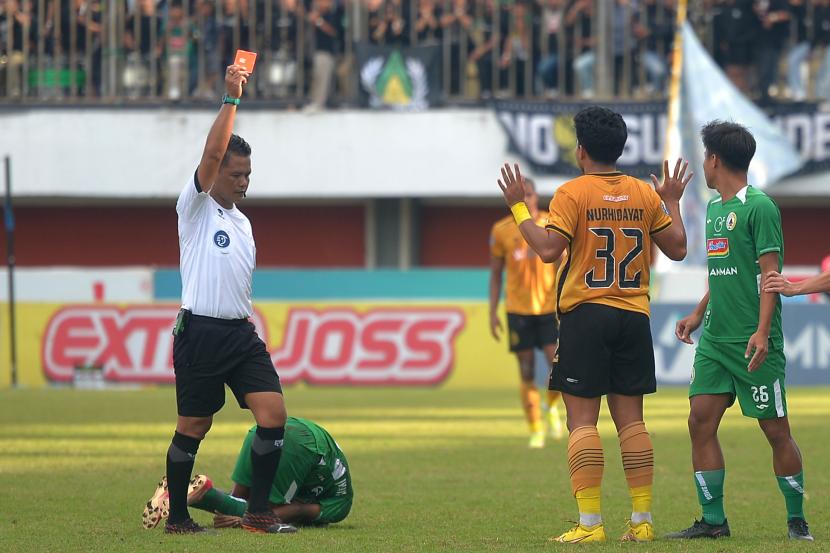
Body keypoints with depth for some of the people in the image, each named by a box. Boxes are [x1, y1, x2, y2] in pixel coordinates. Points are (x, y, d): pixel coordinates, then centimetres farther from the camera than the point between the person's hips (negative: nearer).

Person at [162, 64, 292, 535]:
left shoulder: (243, 222, 20)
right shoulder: (197, 208, 0)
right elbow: (212, 152, -16)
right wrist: (232, 99, -21)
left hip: (242, 333, 6)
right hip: (201, 333, -6)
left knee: (274, 413, -9)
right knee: (193, 428, 0)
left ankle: (258, 513, -4)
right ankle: (177, 516, 13)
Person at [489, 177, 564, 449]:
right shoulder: (501, 230, 1)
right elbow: (495, 274, 7)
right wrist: (493, 313, 3)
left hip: (549, 307, 0)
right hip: (518, 311, 0)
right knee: (526, 373, 0)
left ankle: (552, 407, 17)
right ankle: (536, 431, 9)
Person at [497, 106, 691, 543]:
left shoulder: (572, 194, -7)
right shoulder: (645, 195, 7)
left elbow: (549, 249, -15)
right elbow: (677, 248, 12)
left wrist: (518, 207, -3)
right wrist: (673, 202, 27)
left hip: (584, 314, -4)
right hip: (633, 316, 4)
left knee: (582, 420, -3)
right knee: (631, 420, 8)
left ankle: (590, 523, -10)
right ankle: (642, 520, 6)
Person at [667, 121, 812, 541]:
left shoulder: (759, 207, -10)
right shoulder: (713, 208, 15)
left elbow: (770, 273, -14)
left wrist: (762, 332, -22)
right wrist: (698, 314, 23)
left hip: (753, 343, -8)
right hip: (715, 339, 8)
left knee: (775, 429, -2)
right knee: (701, 421, 0)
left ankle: (797, 520, 9)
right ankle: (713, 520, 5)